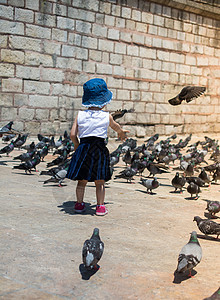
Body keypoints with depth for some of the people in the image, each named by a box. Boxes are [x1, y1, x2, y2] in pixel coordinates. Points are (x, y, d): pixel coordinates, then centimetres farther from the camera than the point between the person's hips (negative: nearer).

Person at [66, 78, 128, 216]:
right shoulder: (107, 116, 0)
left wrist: (76, 145, 16)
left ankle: (79, 204, 20)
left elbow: (73, 134, -2)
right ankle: (100, 206, 10)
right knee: (100, 181, 8)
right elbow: (115, 126, 21)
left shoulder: (80, 115, 1)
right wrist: (121, 132, 43)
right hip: (100, 148, -1)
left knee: (82, 180, 14)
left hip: (83, 148, 2)